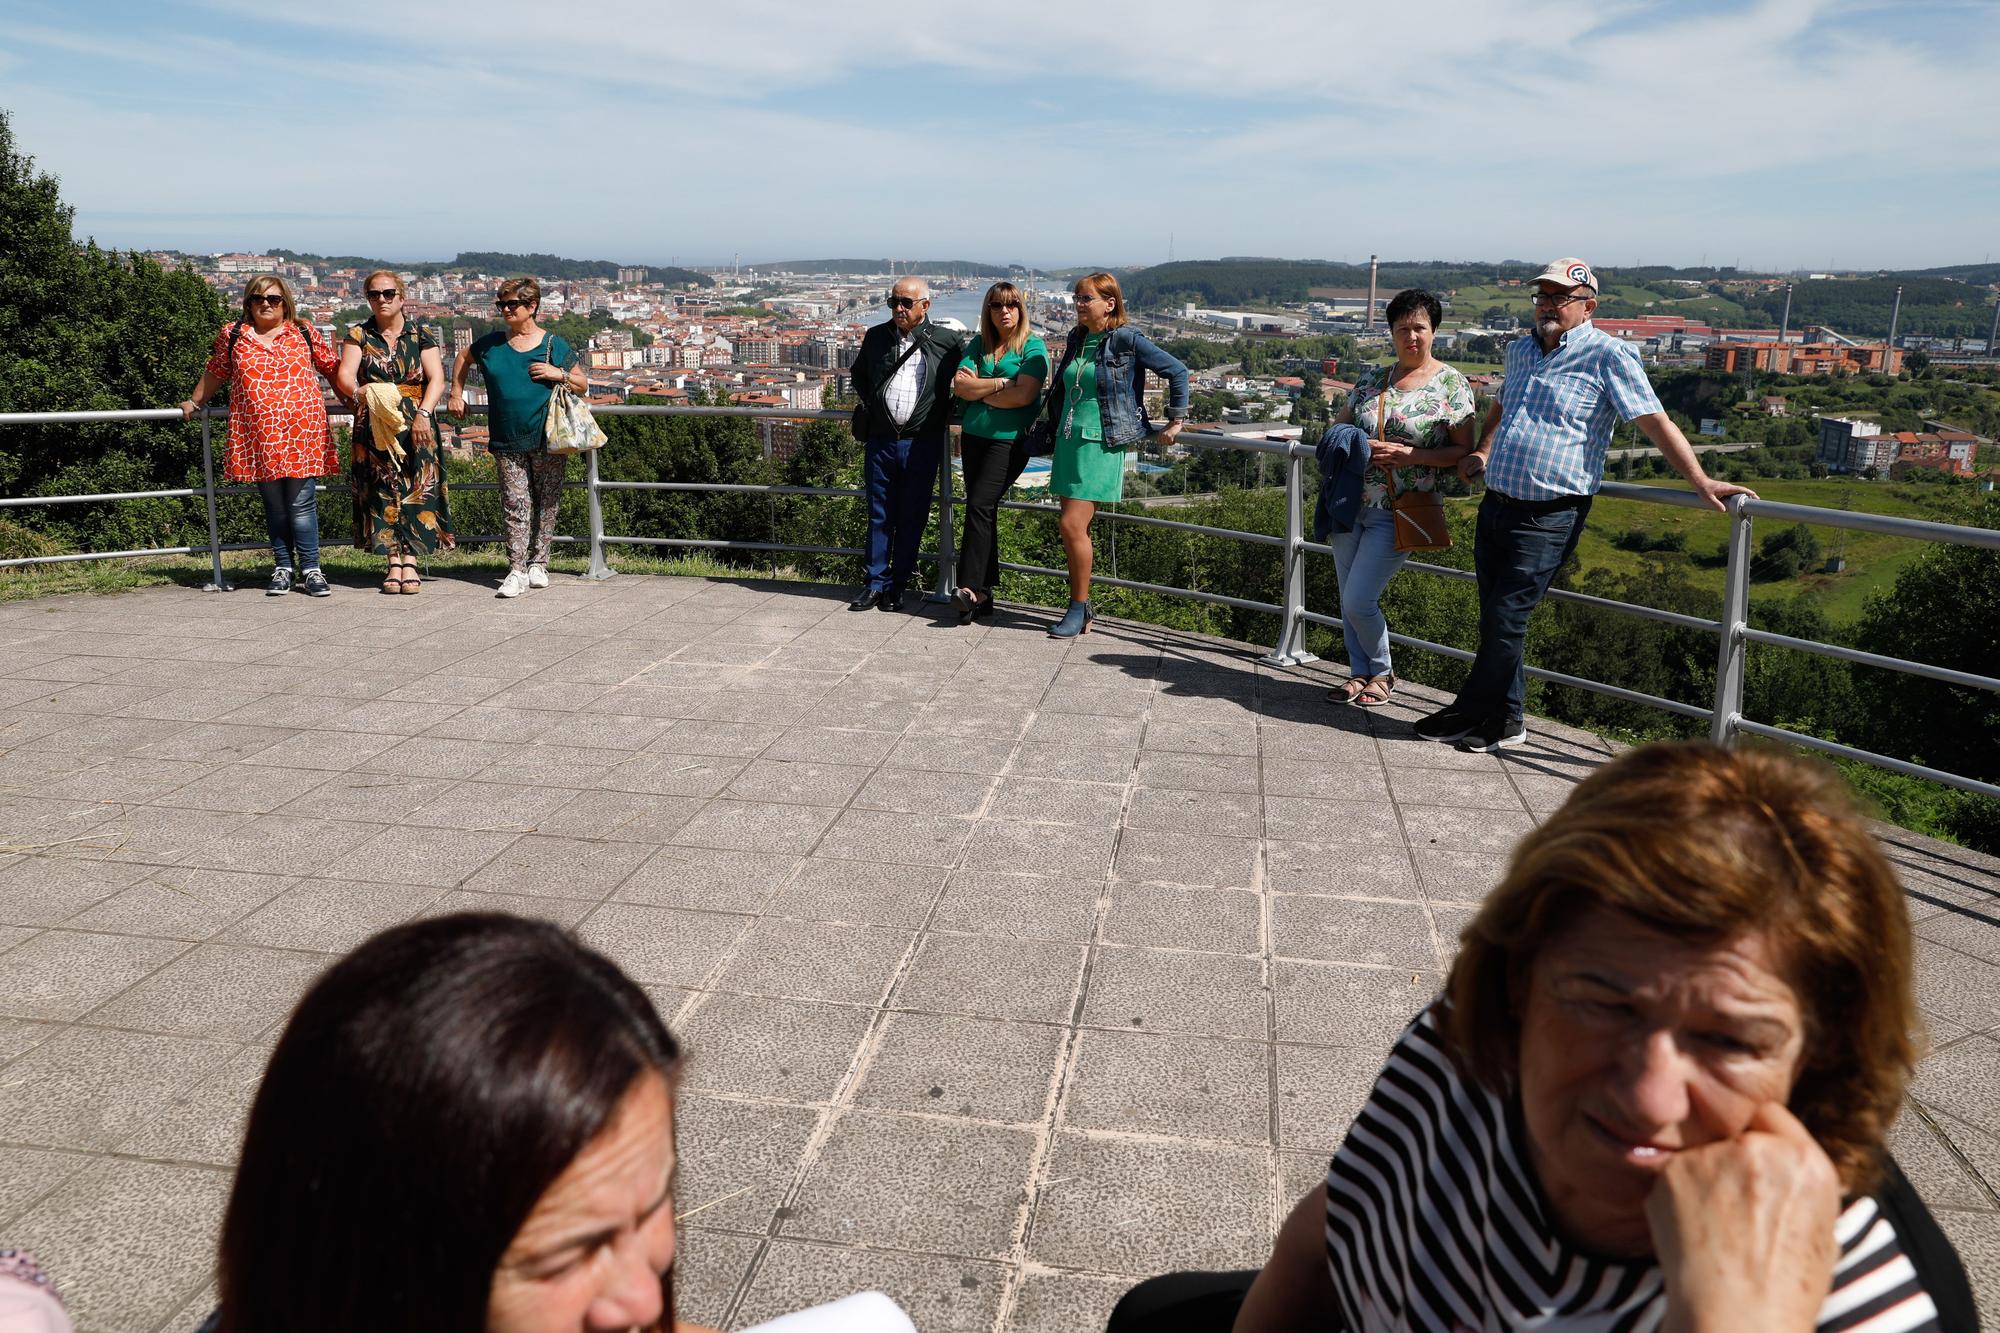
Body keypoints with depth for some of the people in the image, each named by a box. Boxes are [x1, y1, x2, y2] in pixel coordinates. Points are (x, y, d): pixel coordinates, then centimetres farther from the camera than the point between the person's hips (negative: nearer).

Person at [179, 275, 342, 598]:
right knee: (274, 507, 7)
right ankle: (283, 568, 16)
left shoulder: (304, 333, 8)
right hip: (257, 436, 1)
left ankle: (310, 570, 4)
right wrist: (194, 403, 32)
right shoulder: (232, 335, 10)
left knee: (302, 504, -3)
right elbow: (214, 373, 23)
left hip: (303, 433, -1)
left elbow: (332, 367, 17)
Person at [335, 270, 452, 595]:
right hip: (373, 427, 1)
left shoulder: (421, 336, 6)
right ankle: (395, 562, 1)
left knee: (415, 490, -6)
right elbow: (345, 376, -2)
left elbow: (437, 379, -5)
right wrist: (359, 392, -22)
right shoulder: (358, 335, 8)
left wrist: (423, 413, -19)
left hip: (416, 425, -1)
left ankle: (410, 561, -4)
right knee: (382, 489, -2)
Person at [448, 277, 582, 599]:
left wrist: (559, 374, -11)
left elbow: (582, 384, 7)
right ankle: (517, 571, -4)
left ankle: (538, 563, 17)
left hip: (548, 440, -1)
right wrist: (456, 394, 22)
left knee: (546, 505, 5)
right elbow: (462, 359, 28)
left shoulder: (554, 345, 2)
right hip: (507, 443, 1)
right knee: (515, 506, -3)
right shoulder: (490, 344, 8)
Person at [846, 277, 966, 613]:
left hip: (922, 443, -2)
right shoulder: (876, 337, 9)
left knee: (912, 518, 3)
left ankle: (897, 586, 12)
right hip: (880, 441, 2)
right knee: (879, 515, 6)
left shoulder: (948, 341, -1)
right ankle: (875, 583, 13)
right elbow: (859, 375, 26)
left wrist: (949, 412, 4)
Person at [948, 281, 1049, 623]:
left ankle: (970, 588, -18)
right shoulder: (978, 344, 12)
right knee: (982, 511, 6)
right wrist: (1000, 383, -9)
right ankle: (984, 593, 10)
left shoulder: (1033, 347, -2)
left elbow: (1024, 394, -15)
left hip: (1010, 438, -6)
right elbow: (959, 386, -1)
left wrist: (978, 391, -5)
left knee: (980, 506, -18)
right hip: (974, 435, 6)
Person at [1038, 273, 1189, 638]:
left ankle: (1078, 609, -1)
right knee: (1076, 528, 7)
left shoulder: (1127, 340, -8)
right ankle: (1082, 610, 16)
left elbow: (1177, 371, -4)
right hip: (1069, 441, 7)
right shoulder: (1076, 339, 11)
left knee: (1072, 526, -13)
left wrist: (1176, 422, -2)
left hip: (1102, 445, -7)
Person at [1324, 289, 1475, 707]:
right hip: (1351, 504, 5)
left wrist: (1410, 455, -18)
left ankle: (1382, 672, 16)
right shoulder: (1372, 378, 9)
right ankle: (1360, 672, 27)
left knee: (1358, 600, -8)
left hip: (1399, 512, -5)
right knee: (1347, 598, 9)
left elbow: (1463, 451, -5)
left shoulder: (1452, 384, -3)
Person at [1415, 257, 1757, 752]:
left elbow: (1657, 423, -8)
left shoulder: (1608, 354, -7)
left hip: (1547, 519, -7)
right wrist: (1482, 454, 17)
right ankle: (1506, 721, 20)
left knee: (1506, 620, -6)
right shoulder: (1520, 351, 14)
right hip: (1496, 505, 7)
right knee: (1495, 619, 9)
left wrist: (1700, 481, -13)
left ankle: (1471, 715, 8)